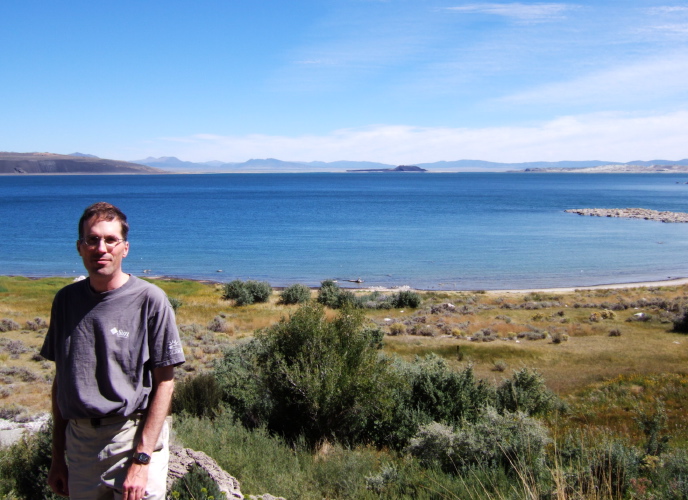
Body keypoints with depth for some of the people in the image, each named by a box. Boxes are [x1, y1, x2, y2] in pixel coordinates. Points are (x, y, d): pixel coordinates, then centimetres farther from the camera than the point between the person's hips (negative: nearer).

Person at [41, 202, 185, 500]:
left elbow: (164, 383, -9)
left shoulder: (150, 300, -10)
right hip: (80, 442, 4)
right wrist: (57, 456, 11)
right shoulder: (66, 300, 4)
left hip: (134, 438, -4)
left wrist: (142, 459, -14)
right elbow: (61, 380, 10)